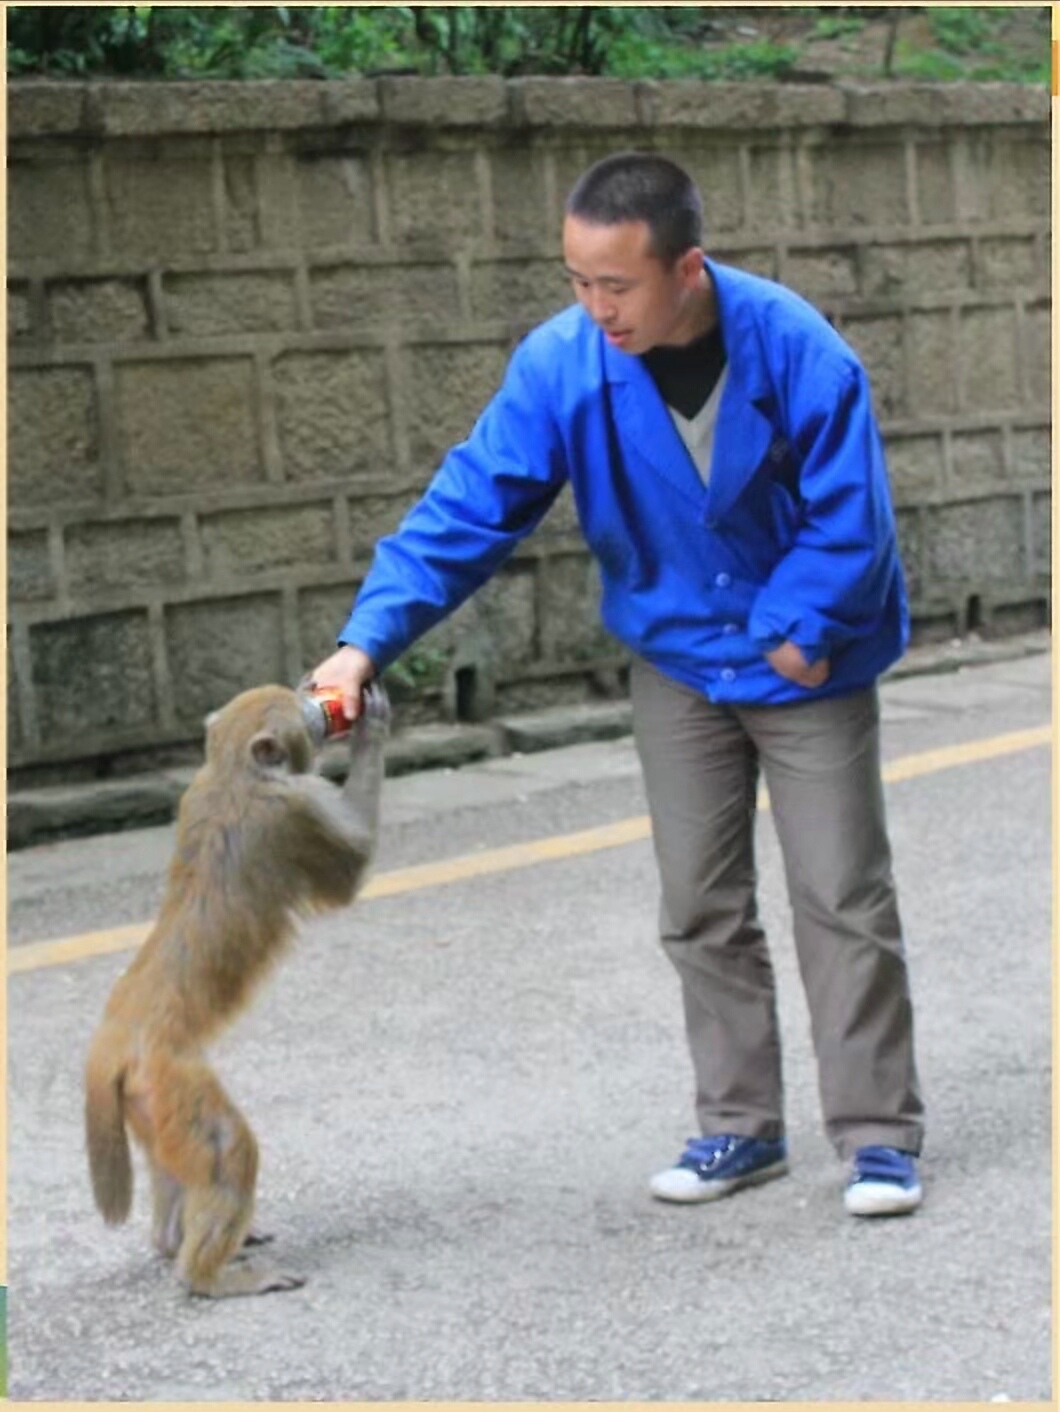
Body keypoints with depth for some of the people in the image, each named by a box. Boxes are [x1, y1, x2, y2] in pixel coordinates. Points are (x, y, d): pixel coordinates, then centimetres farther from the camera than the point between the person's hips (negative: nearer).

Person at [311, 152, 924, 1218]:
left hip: (807, 662, -3)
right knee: (701, 908, 8)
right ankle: (740, 1126, 21)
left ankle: (878, 1136, 9)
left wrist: (795, 633, -18)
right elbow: (469, 506, -17)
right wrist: (368, 639, -24)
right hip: (677, 662, 3)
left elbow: (850, 522, -16)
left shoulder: (798, 353, -25)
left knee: (842, 899, 0)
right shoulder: (560, 363, -18)